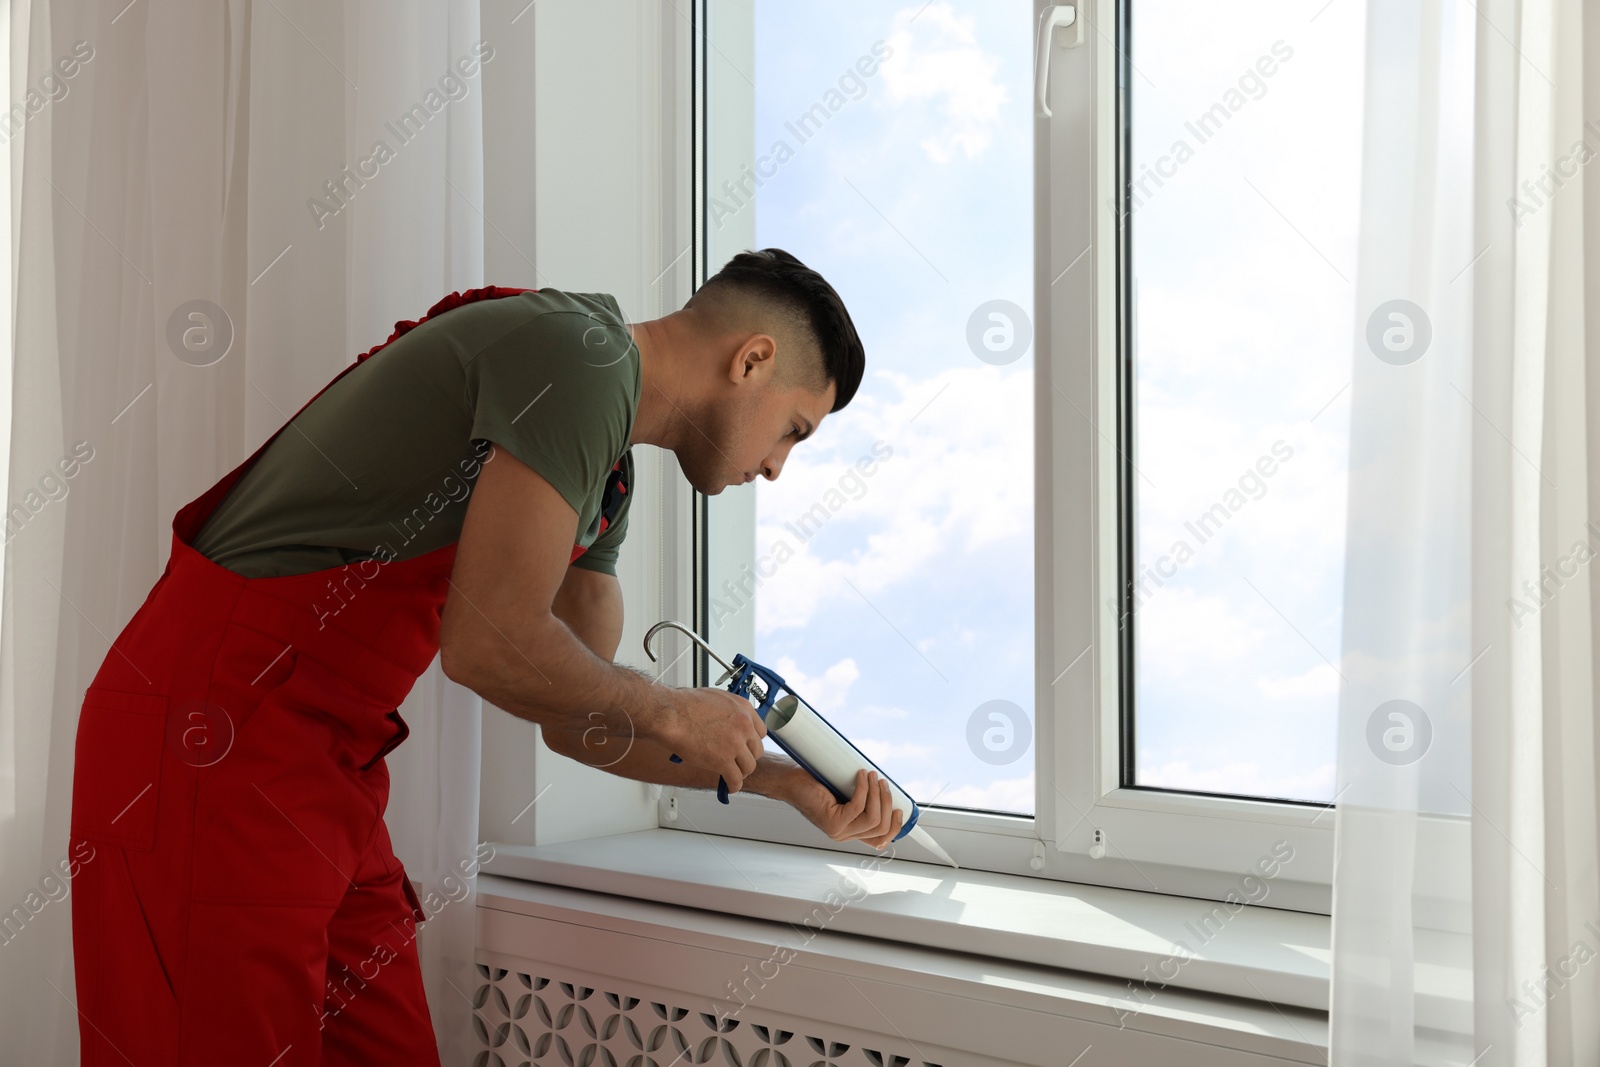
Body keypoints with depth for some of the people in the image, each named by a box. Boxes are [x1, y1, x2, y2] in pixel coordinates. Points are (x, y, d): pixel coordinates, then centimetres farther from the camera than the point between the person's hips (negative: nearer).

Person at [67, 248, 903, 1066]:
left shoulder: (607, 475, 15)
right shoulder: (582, 352, -15)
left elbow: (577, 722, 19)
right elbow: (489, 644, -22)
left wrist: (792, 784, 18)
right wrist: (671, 714, -5)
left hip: (325, 759, 10)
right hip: (210, 735, -10)